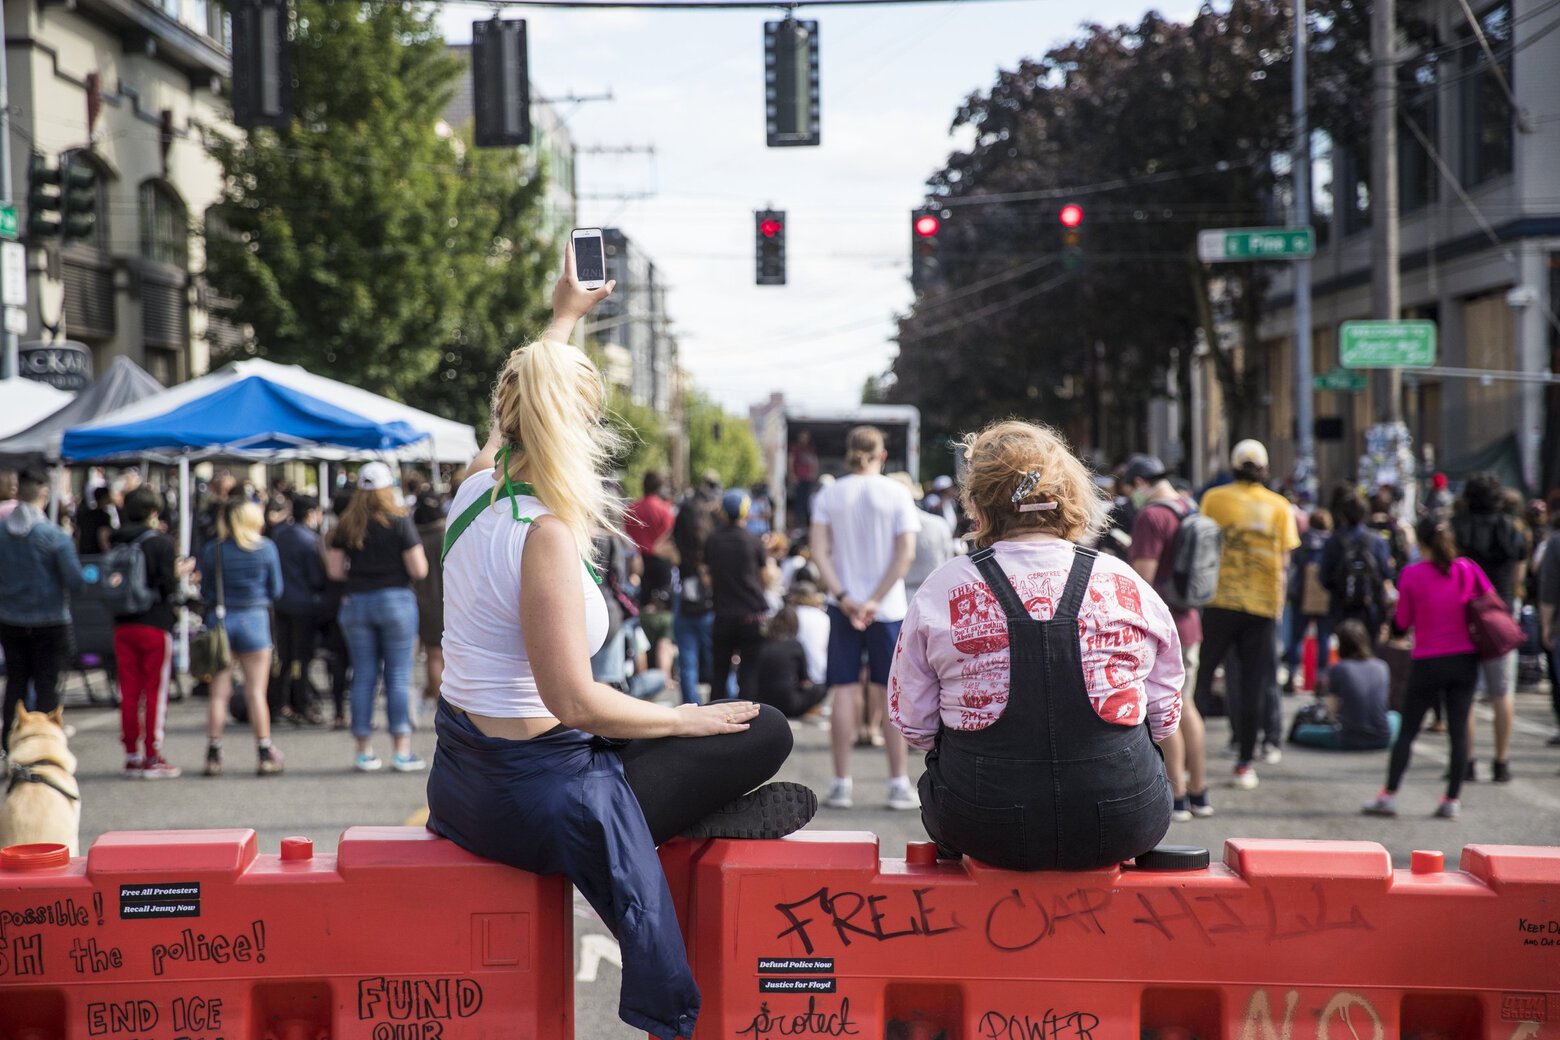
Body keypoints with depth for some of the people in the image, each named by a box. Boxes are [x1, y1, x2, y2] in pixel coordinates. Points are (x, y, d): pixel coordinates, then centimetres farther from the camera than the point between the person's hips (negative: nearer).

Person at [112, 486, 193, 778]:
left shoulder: (118, 544, 4)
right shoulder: (162, 543, -10)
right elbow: (168, 587, -15)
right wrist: (180, 572, 5)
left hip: (123, 625, 5)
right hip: (155, 625, -5)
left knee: (128, 692, 9)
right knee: (155, 691, 2)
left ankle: (132, 756, 12)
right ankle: (152, 757, 3)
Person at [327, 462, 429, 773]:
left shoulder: (346, 526, 2)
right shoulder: (400, 522, -7)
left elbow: (335, 570, 2)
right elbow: (419, 569, -9)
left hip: (356, 602, 3)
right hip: (396, 599, -3)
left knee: (363, 677, 8)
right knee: (398, 676, 1)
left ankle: (364, 751, 10)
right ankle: (402, 750, -1)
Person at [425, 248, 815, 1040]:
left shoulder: (474, 490, 1)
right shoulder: (547, 536, -24)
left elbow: (524, 401, 25)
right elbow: (575, 702, -25)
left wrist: (564, 316, 38)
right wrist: (686, 718, -11)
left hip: (461, 784, 9)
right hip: (535, 804, -9)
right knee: (765, 732, 1)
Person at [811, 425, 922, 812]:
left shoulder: (829, 495, 3)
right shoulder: (897, 494, -2)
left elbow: (819, 552, -5)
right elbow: (906, 553, -10)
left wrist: (845, 598, -10)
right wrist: (875, 600, -12)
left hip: (844, 605, 2)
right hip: (888, 607, -1)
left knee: (844, 692, 4)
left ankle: (842, 783, 5)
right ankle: (899, 784, 4)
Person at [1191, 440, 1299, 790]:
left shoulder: (1214, 498, -1)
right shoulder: (1279, 506, 4)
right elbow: (1284, 561, 3)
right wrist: (1279, 603, 12)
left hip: (1219, 600, -1)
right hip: (1263, 604, 1)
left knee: (1200, 678, 6)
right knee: (1254, 683, 5)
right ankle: (1244, 764, 5)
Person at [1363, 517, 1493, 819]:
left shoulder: (1412, 574, -9)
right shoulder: (1467, 569, -1)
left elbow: (1402, 623, -5)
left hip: (1427, 663, -2)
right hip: (1465, 660, 2)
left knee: (1407, 731, 6)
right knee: (1458, 731, 6)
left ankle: (1389, 796, 5)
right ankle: (1451, 800, 5)